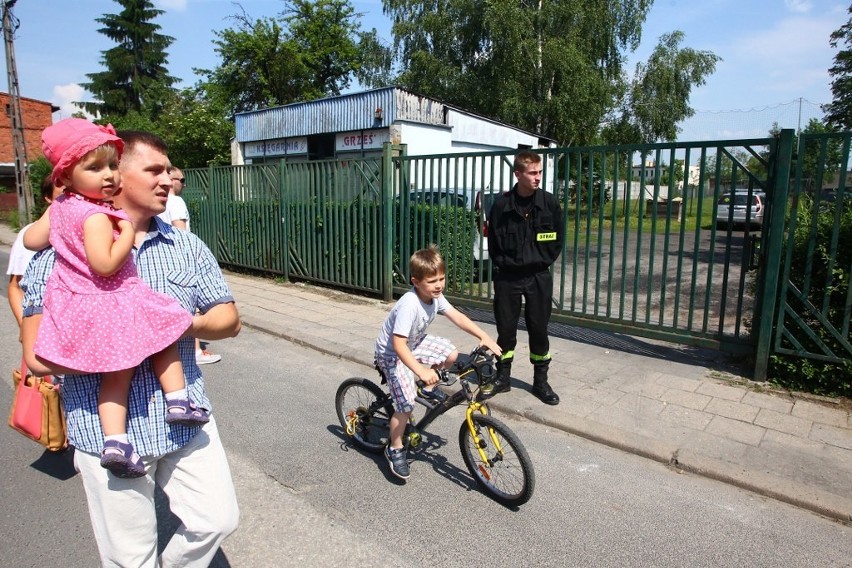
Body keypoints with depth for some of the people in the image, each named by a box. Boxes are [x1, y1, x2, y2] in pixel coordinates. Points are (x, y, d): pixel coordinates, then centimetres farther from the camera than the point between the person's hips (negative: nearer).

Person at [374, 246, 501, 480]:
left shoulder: (435, 295, -12)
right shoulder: (409, 305, -36)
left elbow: (457, 316, -8)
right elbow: (398, 344, -41)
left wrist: (484, 337, -19)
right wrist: (421, 371, -50)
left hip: (415, 342, 7)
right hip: (392, 353, -7)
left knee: (451, 355, -9)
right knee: (406, 404, -14)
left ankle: (428, 388, 17)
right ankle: (395, 449, 10)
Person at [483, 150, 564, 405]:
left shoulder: (549, 203, -3)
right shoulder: (501, 205, -7)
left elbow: (558, 238, 5)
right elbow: (493, 241, 2)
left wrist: (544, 262, 1)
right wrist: (502, 263, -2)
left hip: (539, 276, 1)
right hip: (507, 276, 0)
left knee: (539, 329, 7)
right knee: (505, 329, 8)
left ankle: (541, 381, 22)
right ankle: (502, 378, 25)